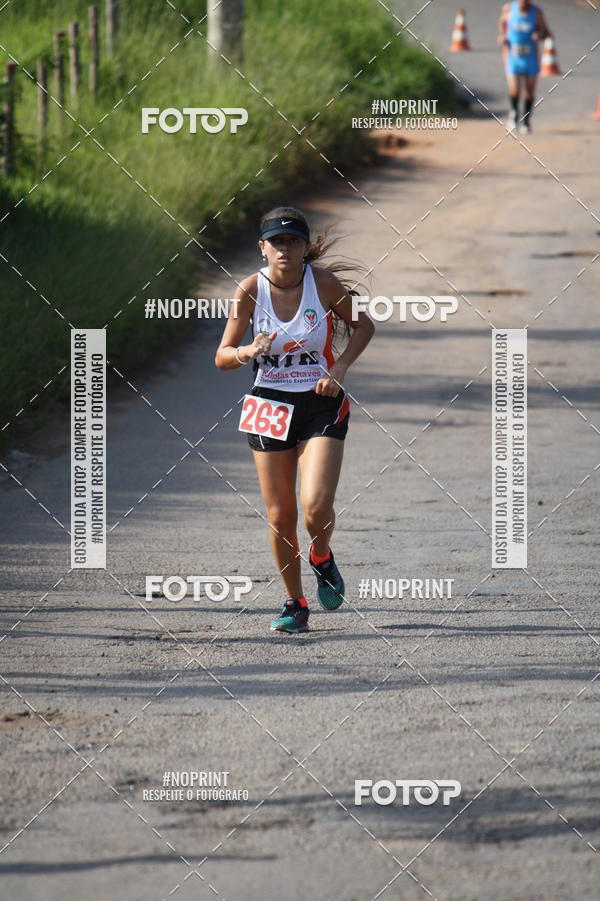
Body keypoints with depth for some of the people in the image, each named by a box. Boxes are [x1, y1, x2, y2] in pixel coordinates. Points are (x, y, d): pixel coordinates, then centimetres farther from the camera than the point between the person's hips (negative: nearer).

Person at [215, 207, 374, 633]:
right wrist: (248, 353, -24)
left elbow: (363, 326, 7)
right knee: (280, 515, 3)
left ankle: (322, 559, 18)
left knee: (317, 506, -16)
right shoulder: (252, 289, -8)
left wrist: (340, 368, -8)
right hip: (270, 405, 1)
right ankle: (296, 604, 20)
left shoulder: (324, 282, -10)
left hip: (321, 405, -1)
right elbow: (223, 356, -2)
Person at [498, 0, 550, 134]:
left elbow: (545, 32, -1)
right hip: (512, 56, 0)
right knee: (514, 90, -13)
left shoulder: (536, 12, -8)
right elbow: (502, 21, 16)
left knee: (529, 91, 8)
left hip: (531, 57, 0)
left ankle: (526, 120, 28)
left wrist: (540, 35, -24)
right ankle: (513, 112, 15)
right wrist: (502, 35, -2)